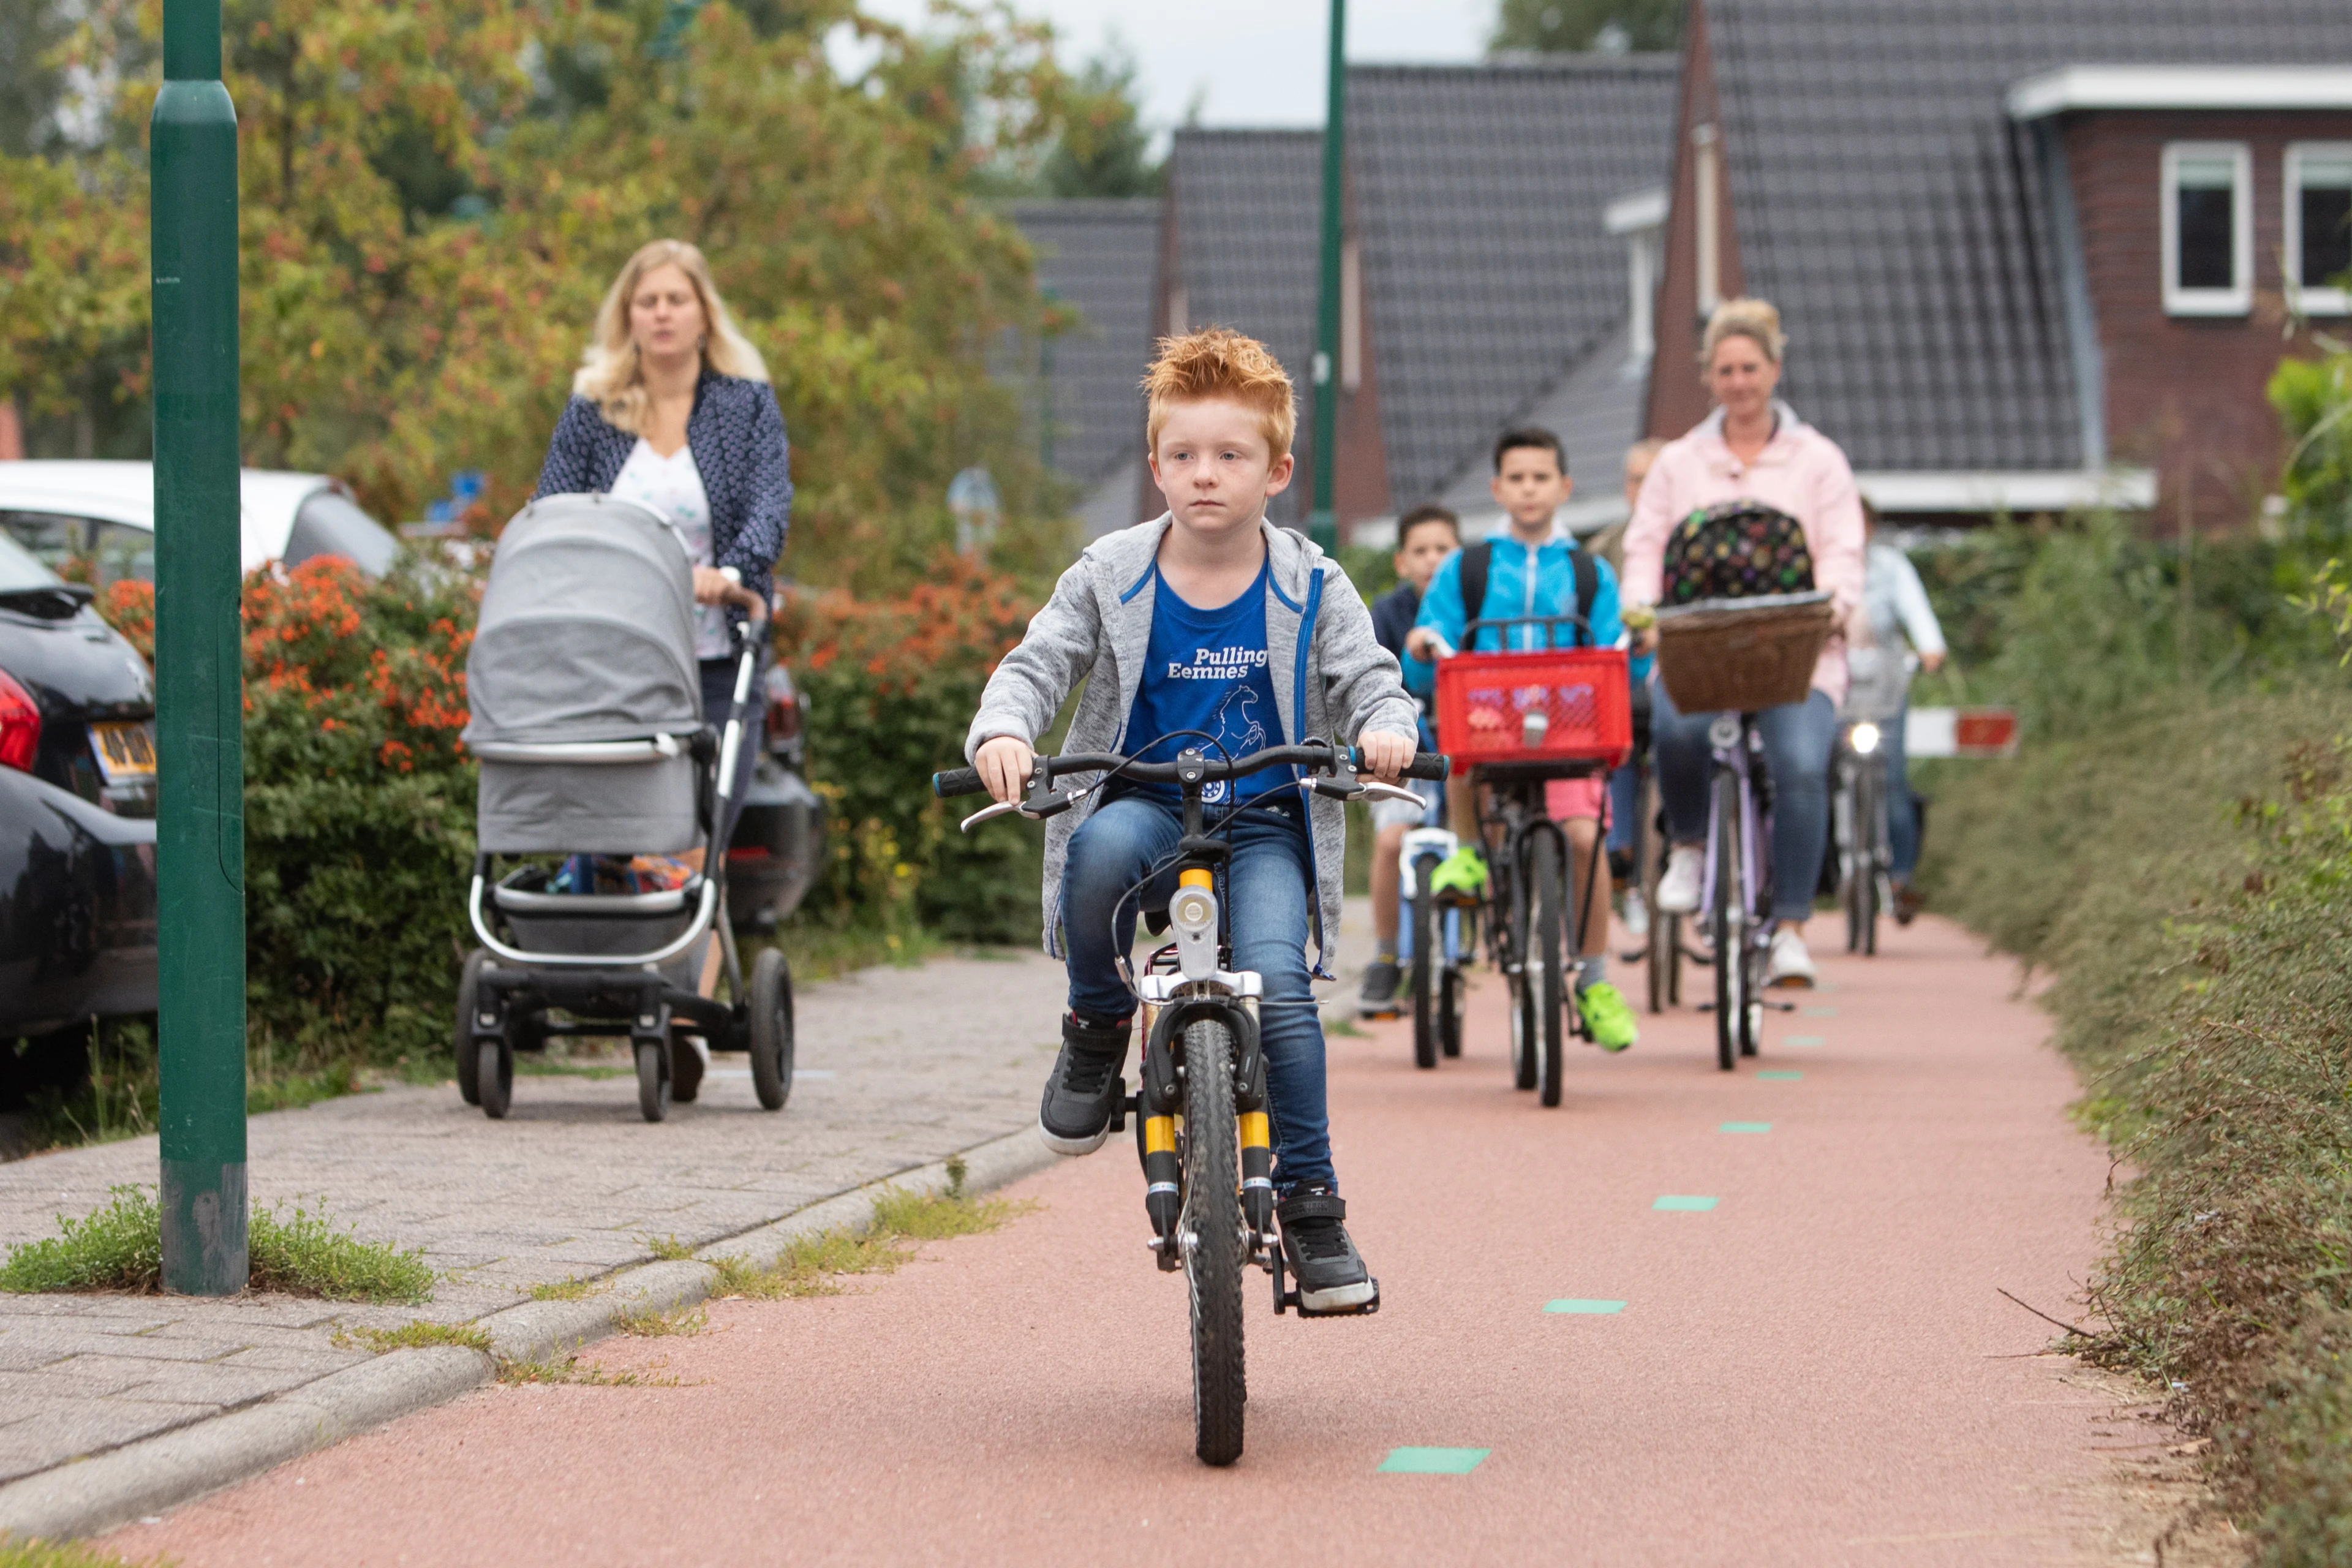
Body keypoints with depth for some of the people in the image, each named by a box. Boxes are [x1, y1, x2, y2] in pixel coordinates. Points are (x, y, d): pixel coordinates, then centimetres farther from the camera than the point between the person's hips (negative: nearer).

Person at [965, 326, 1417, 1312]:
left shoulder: (1309, 588, 1)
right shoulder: (1110, 577, 1)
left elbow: (1369, 679, -3)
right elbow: (1037, 665, -3)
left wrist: (1384, 730, -27)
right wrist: (1003, 730, -25)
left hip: (1263, 828, 0)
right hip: (1145, 805, 0)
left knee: (1277, 984, -25)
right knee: (1104, 844, -37)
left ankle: (1309, 1201, -13)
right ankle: (1097, 1028, -10)